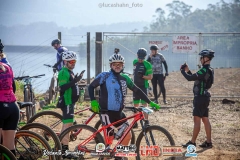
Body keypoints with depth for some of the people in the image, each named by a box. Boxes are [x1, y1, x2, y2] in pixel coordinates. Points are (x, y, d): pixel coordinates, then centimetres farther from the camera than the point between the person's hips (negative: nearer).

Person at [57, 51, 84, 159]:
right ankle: (65, 150, -13)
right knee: (68, 125, -12)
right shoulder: (64, 72, -15)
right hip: (67, 102, -11)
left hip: (70, 102, 11)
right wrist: (74, 81, -33)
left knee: (66, 125, 14)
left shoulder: (70, 72, 17)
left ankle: (62, 149, 21)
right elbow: (62, 87, -25)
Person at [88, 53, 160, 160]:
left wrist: (150, 102, 10)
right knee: (109, 139, -5)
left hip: (118, 112, 6)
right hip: (107, 112, -6)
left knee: (127, 135, 2)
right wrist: (93, 101, -17)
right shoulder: (105, 76, -6)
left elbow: (137, 90, 13)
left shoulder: (125, 78, 9)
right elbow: (91, 87, -3)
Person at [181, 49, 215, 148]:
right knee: (205, 120, 11)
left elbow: (190, 78, -22)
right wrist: (188, 71, 13)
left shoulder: (205, 70, -19)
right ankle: (208, 142, 13)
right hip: (204, 97, 10)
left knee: (197, 120, -6)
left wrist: (182, 71, -6)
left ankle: (192, 142, -2)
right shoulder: (208, 70, 14)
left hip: (200, 98, -10)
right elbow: (194, 78, 20)